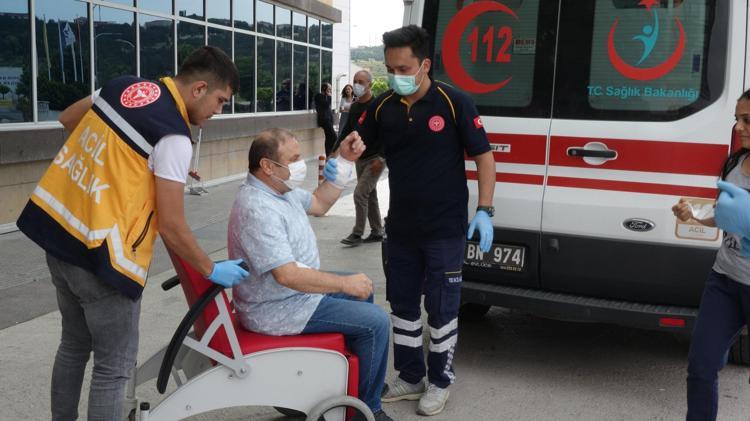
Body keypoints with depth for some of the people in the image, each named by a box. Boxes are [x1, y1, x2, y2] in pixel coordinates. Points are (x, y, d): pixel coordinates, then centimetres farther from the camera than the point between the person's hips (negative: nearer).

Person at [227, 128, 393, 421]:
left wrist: (344, 161, 8)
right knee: (376, 322, -12)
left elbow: (319, 204, 17)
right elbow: (288, 275, -33)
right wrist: (345, 283, -23)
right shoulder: (257, 210, -29)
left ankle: (359, 375, 37)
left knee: (362, 291, 23)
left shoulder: (278, 187, 2)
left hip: (295, 291, 11)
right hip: (279, 310, -11)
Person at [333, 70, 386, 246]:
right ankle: (377, 232, 22)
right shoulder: (354, 107, 10)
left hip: (374, 159, -8)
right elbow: (347, 130, 17)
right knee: (370, 195, 13)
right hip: (360, 158, 8)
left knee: (360, 193, -12)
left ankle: (357, 234, -2)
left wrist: (380, 158, -24)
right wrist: (334, 151, 10)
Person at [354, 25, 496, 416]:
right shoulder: (382, 107, 1)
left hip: (445, 229, -5)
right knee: (402, 304, 14)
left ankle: (440, 382, 24)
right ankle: (410, 377, 31)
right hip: (400, 228, 5)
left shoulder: (454, 103, -11)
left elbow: (484, 157, -7)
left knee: (441, 308, 6)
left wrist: (484, 211, -13)